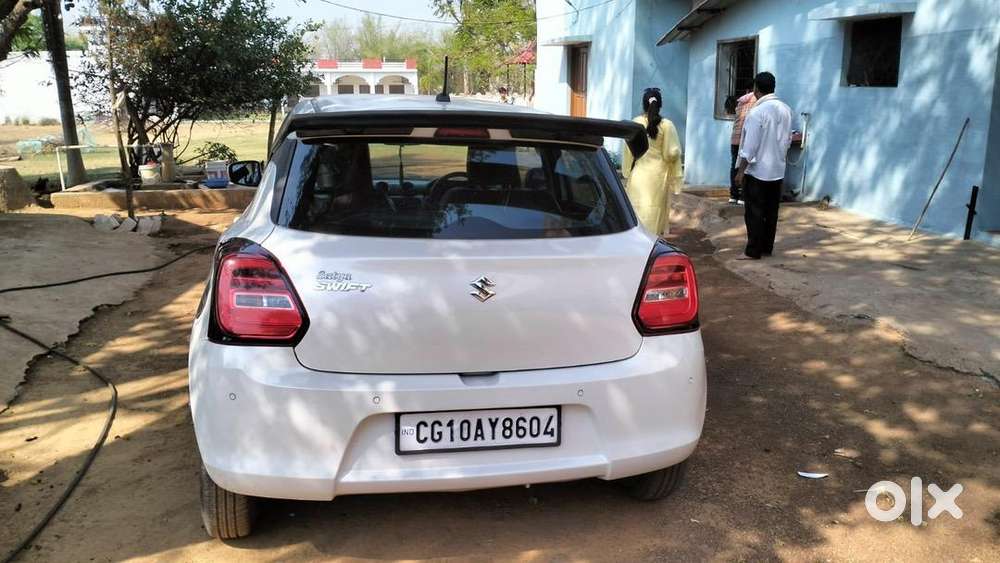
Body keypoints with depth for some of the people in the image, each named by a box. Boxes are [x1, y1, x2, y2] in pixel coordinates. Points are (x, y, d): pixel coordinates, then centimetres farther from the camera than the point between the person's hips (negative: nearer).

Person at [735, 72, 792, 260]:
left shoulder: (757, 112, -16)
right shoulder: (786, 110, 6)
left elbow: (750, 145, -17)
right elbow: (788, 140, 14)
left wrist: (741, 170, -12)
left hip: (757, 170, -7)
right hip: (777, 170, 7)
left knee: (754, 213, -1)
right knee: (771, 211, 12)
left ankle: (753, 251, 1)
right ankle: (767, 247, 19)